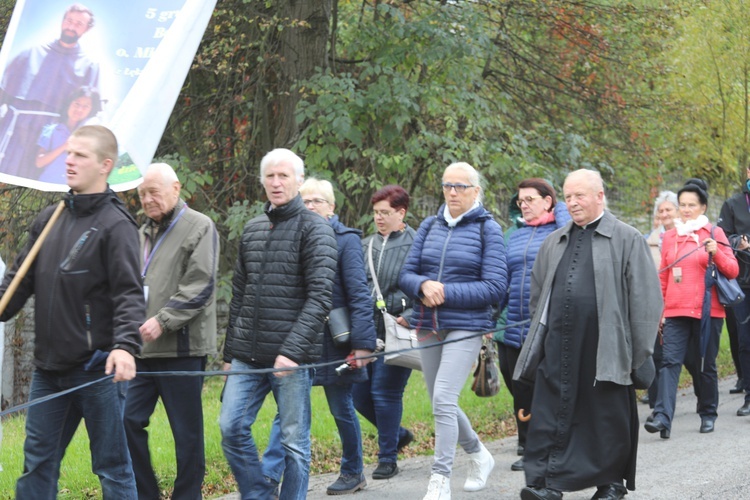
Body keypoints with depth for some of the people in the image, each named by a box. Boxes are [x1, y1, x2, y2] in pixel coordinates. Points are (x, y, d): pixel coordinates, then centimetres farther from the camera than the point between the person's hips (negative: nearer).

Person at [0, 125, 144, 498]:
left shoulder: (116, 225, -9)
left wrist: (125, 344, -31)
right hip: (48, 367, 7)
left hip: (97, 369, -7)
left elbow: (129, 294, -17)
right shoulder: (49, 220, 12)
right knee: (38, 463, 12)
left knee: (112, 467, 4)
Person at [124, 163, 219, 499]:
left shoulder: (199, 228, -4)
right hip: (142, 348, 7)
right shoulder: (144, 234, 19)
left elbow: (200, 286, -13)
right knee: (129, 420, 3)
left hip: (182, 347, -7)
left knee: (187, 431, 0)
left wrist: (163, 320, -20)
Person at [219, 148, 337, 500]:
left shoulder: (315, 229, -4)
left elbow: (320, 297, -13)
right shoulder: (252, 230, 15)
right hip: (247, 357, 6)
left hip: (291, 357, -6)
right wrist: (229, 351, 16)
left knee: (294, 441, 1)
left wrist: (293, 351, -21)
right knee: (231, 428, 0)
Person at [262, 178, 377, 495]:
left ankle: (353, 472, 24)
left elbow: (359, 294, -10)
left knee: (341, 409, 9)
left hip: (333, 339, -4)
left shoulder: (345, 239, -6)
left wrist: (363, 342, -17)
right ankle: (269, 476, -10)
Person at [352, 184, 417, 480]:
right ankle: (398, 434, 30)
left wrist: (410, 318, -18)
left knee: (385, 392, -5)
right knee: (358, 392, 6)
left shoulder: (416, 245, -6)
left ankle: (388, 459, 10)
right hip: (367, 331, 7)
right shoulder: (366, 246, 13)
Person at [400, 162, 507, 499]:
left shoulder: (488, 229, -3)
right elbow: (406, 274, 8)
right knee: (441, 403, 13)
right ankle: (478, 455, 37)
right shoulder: (430, 226, 9)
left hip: (465, 327, -6)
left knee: (443, 400, -17)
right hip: (428, 327, 6)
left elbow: (495, 287, -9)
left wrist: (446, 292, -15)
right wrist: (424, 286, -15)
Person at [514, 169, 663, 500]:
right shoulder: (554, 243, 16)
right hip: (557, 349, 4)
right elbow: (537, 295, 25)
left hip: (606, 349, -4)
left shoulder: (627, 240, 0)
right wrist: (540, 334, 18)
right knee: (550, 413, -3)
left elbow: (645, 298, -2)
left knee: (609, 419, 5)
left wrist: (639, 352, -6)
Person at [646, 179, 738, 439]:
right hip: (676, 311, 2)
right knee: (670, 361, -12)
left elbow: (733, 271, 1)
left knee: (707, 365, 6)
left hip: (708, 311, -2)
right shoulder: (669, 236, 12)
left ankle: (708, 415, 22)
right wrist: (658, 310, 14)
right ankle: (663, 417, -22)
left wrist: (716, 253, -16)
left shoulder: (714, 233, 4)